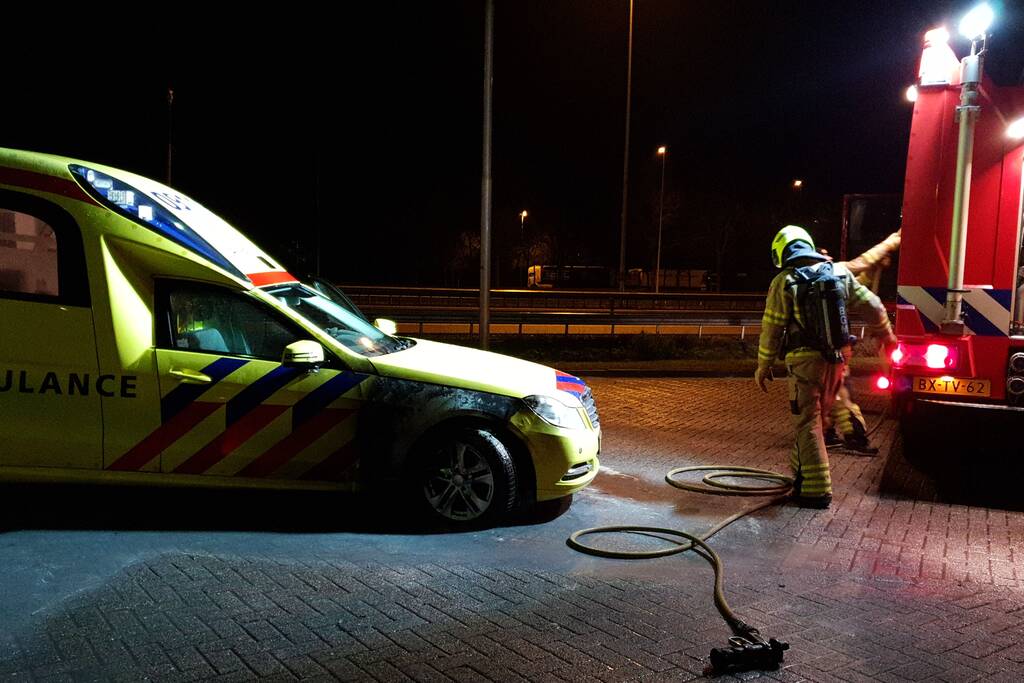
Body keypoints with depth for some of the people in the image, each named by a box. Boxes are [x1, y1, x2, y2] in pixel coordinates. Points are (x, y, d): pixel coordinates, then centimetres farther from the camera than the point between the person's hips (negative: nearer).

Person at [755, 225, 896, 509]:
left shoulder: (784, 281, -7)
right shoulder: (839, 272, 7)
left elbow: (772, 329, -7)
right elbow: (871, 305, 11)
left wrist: (763, 366, 2)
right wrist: (886, 334, 28)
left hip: (805, 360, -5)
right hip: (836, 359, 5)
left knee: (808, 423, -1)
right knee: (815, 418, 19)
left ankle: (817, 490, -2)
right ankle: (801, 472, 32)